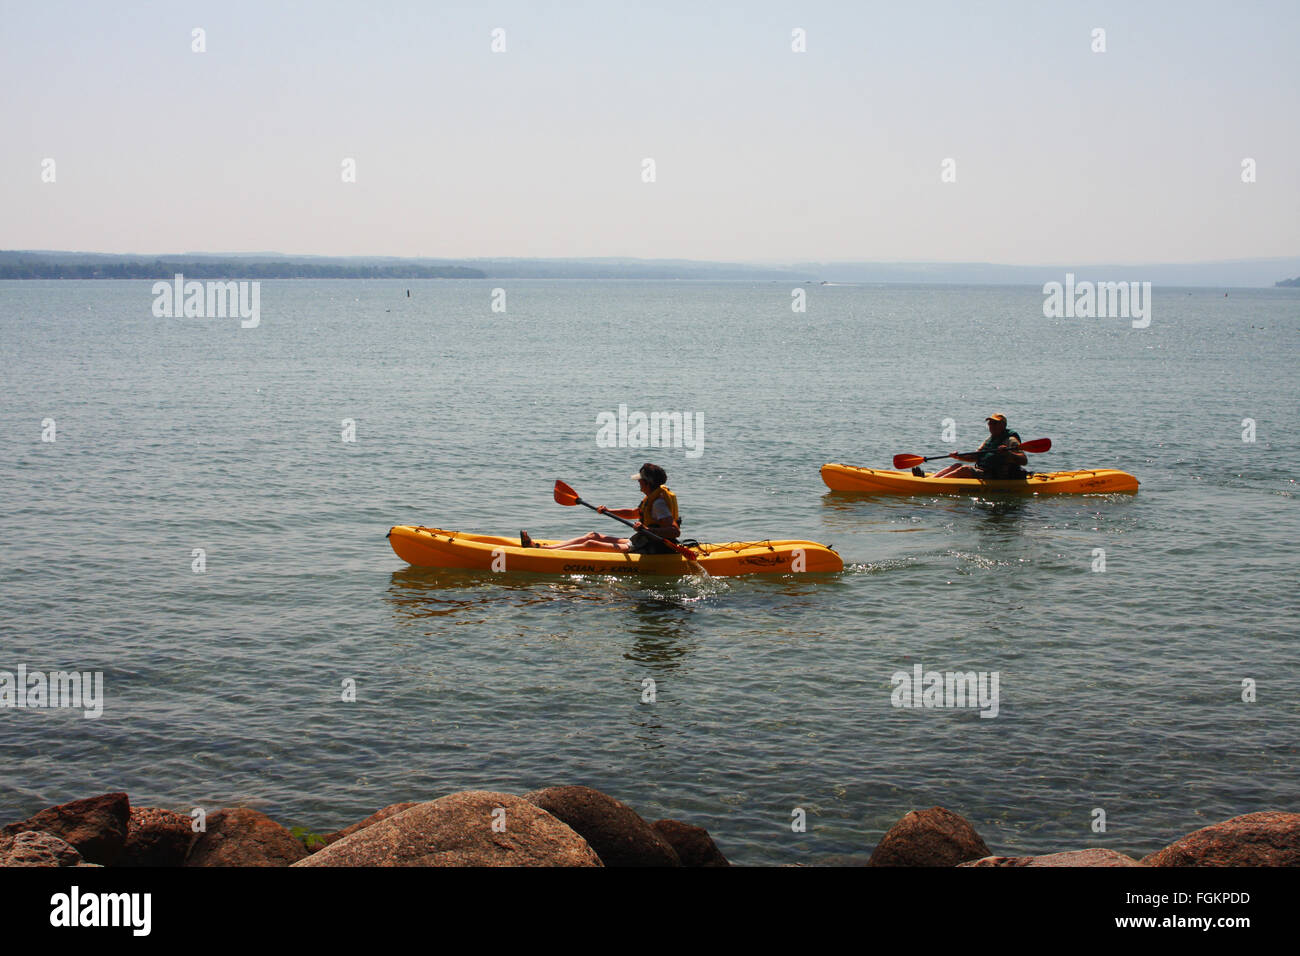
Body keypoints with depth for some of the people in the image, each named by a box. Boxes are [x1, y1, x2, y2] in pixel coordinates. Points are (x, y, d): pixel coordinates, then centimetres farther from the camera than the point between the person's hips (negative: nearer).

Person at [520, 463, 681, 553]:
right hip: (640, 543, 10)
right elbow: (633, 513, 28)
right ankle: (541, 548, 9)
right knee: (594, 536, 11)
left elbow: (675, 531, -31)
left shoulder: (659, 503, -20)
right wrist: (608, 511, 17)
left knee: (591, 544, -13)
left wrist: (647, 529, -36)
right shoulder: (653, 497, 12)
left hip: (649, 550, -10)